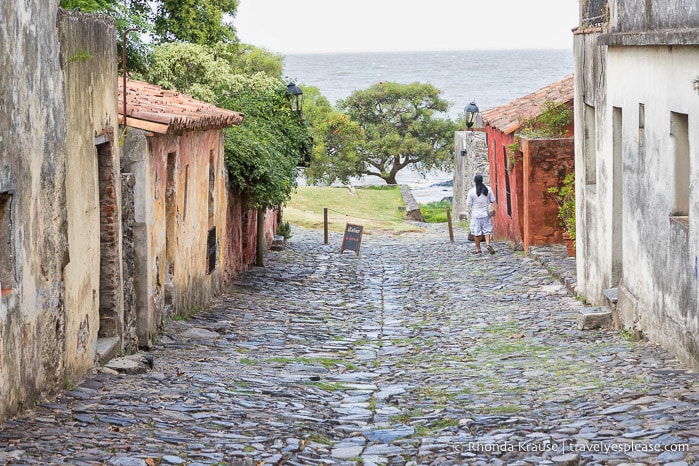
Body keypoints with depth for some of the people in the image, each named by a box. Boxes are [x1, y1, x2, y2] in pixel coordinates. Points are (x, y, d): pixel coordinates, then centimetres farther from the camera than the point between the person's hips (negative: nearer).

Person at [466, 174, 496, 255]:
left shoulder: (471, 191, -11)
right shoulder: (488, 189, -5)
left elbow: (468, 204, -7)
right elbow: (493, 200, 3)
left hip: (476, 215, -2)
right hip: (486, 214, 2)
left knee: (476, 232, 7)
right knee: (487, 230, 10)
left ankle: (478, 249, 11)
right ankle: (488, 243, -13)